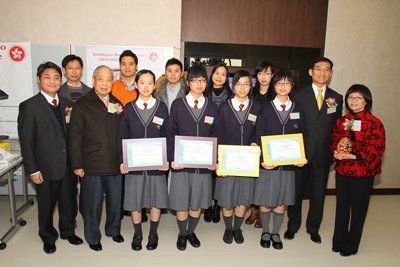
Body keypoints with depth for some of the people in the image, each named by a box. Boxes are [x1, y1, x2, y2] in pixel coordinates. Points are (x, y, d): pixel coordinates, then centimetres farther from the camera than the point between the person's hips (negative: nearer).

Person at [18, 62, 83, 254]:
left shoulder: (66, 104, 6)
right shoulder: (29, 106, -8)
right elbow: (26, 141, -9)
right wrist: (32, 170, -11)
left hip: (68, 165, 4)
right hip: (46, 167, -4)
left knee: (69, 201, 17)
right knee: (46, 205, 14)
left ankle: (68, 231, 41)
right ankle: (48, 237, 37)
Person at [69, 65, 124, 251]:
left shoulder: (117, 104, 8)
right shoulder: (82, 105, -3)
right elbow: (75, 137, -6)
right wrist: (77, 165, -8)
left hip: (115, 163, 4)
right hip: (92, 164, -3)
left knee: (115, 200, 16)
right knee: (92, 203, 10)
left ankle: (113, 230, 39)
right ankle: (93, 237, 31)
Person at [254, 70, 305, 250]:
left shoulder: (297, 110, 6)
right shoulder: (266, 109, -1)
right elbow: (259, 137, -4)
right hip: (267, 162, -2)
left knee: (282, 201, 11)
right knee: (265, 201, 7)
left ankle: (276, 233, 29)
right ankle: (265, 232, 28)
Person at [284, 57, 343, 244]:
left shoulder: (337, 98, 6)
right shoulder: (299, 96, -1)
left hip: (323, 154, 2)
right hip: (301, 152, -2)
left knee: (318, 193, 13)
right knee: (296, 191, 11)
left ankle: (313, 228, 32)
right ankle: (293, 226, 30)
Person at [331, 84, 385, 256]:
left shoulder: (374, 123, -9)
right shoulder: (341, 121, 8)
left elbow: (377, 150, -13)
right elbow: (334, 142, 14)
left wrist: (354, 156, -21)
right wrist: (335, 153, -7)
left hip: (362, 174, -4)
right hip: (342, 171, 5)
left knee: (358, 209, 10)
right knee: (341, 207, 15)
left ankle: (352, 245, 27)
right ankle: (338, 241, 31)